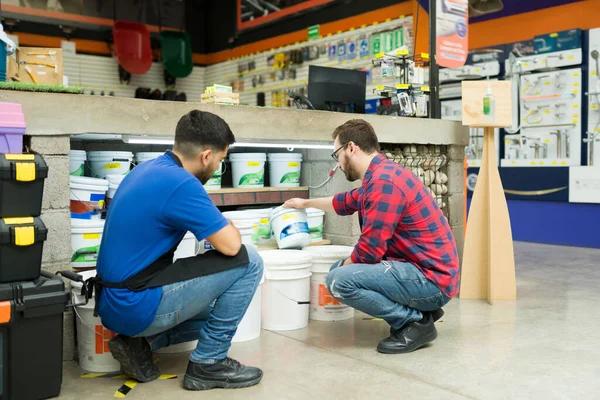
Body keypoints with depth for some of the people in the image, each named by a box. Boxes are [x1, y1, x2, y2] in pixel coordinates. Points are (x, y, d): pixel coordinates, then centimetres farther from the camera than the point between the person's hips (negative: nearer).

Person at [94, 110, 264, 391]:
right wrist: (225, 227, 3)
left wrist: (216, 227, 26)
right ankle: (208, 363, 1)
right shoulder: (180, 183, -21)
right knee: (247, 262, -9)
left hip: (116, 302, 10)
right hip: (136, 306, -10)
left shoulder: (148, 169, 9)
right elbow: (231, 245, -21)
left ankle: (139, 343, 11)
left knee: (216, 307, 28)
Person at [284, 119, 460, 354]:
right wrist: (306, 203, 45)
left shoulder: (383, 181, -21)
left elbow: (369, 251, -23)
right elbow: (346, 202, 32)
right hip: (421, 270, 10)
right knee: (342, 268, 18)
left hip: (431, 279, -10)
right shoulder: (379, 176, 11)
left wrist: (343, 268, -2)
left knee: (339, 280, -22)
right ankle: (418, 309, 13)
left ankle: (416, 321, -5)